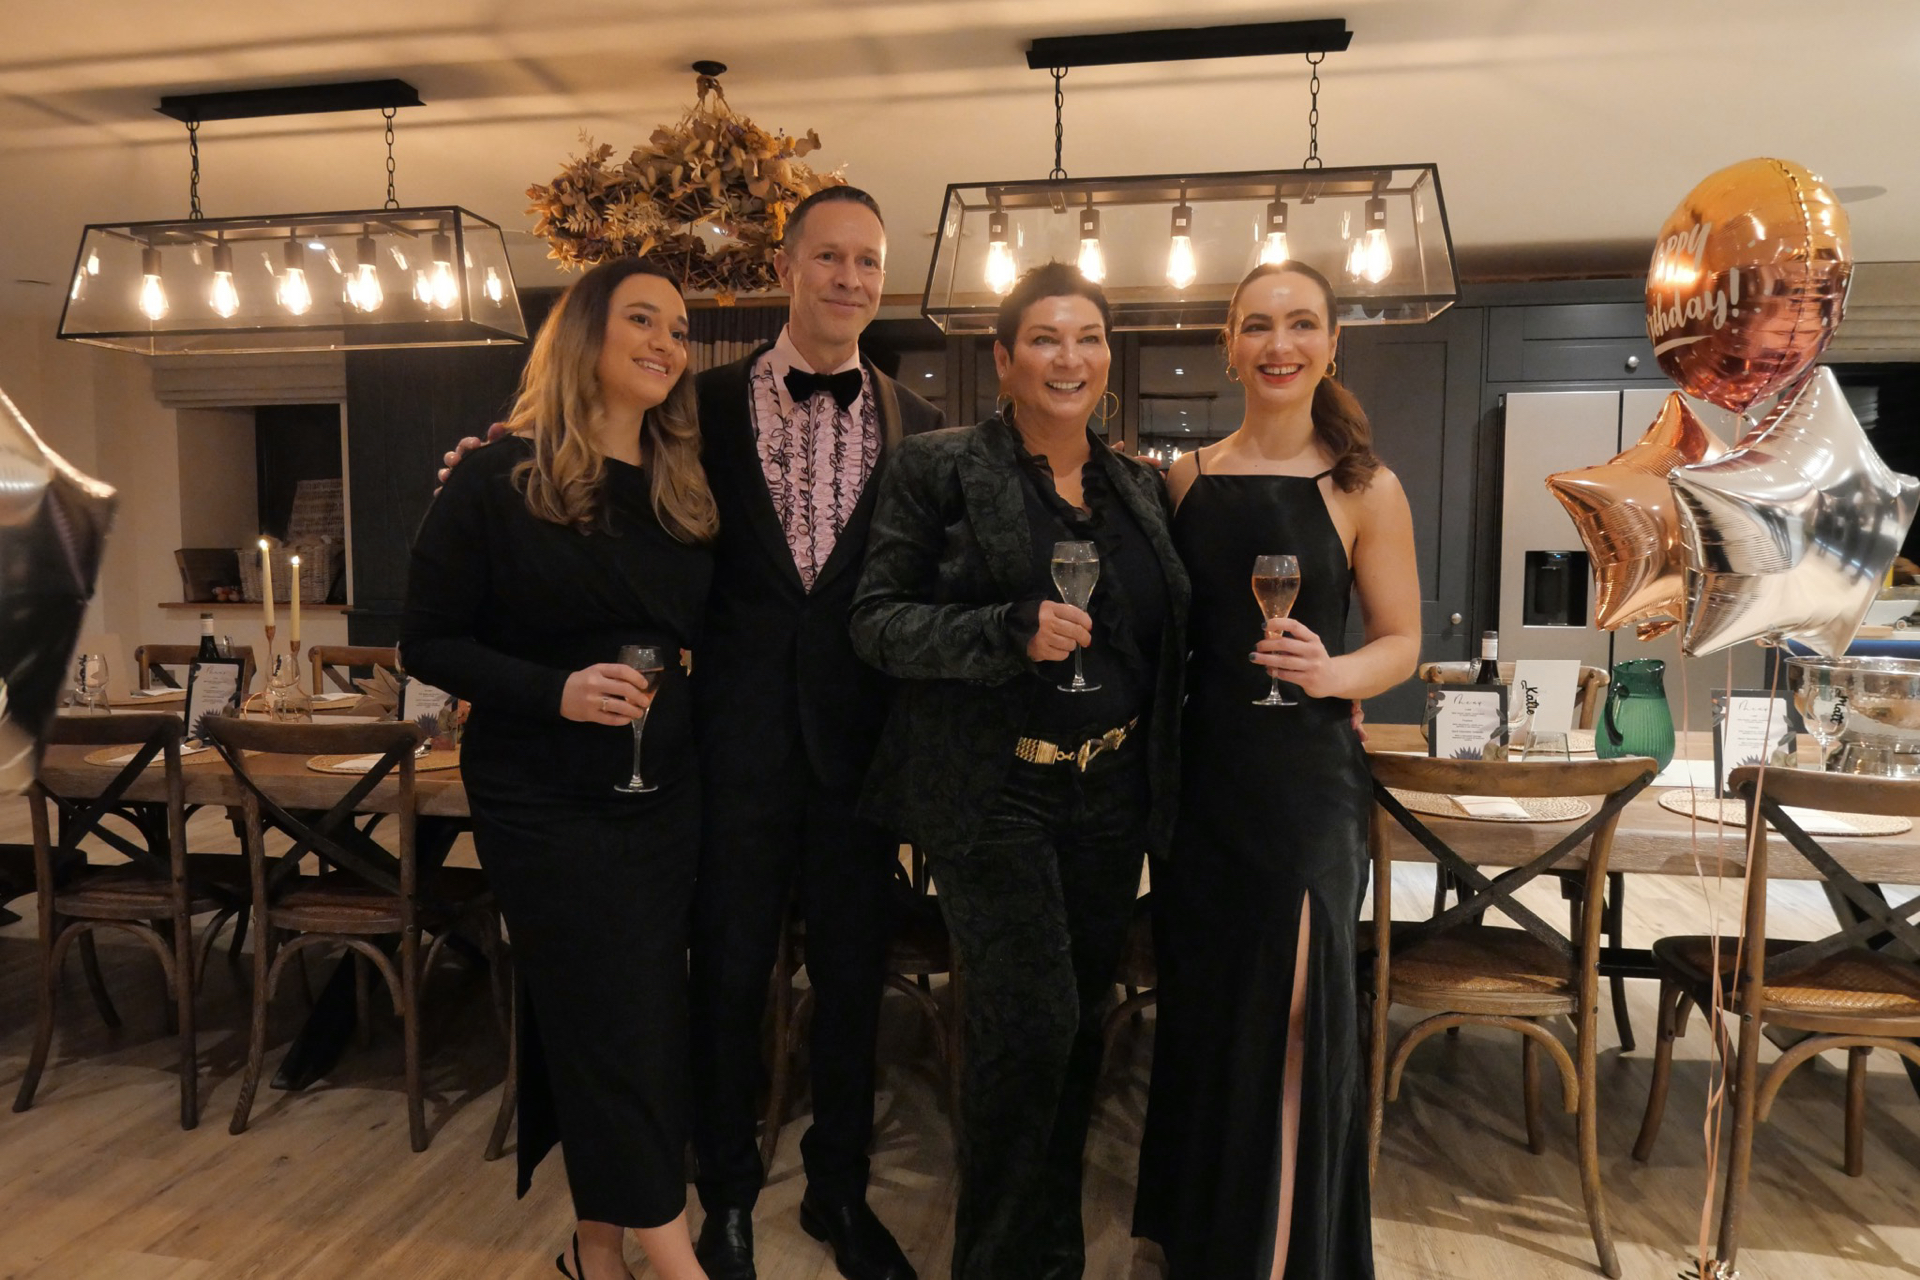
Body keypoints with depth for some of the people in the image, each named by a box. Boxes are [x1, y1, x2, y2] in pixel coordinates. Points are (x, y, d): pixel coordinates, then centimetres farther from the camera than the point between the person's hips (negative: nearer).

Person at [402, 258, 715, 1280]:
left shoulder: (683, 491, 7)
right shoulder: (497, 479, -8)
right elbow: (427, 641, -8)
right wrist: (553, 690, -21)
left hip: (665, 792, 6)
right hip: (543, 799, -5)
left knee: (644, 1016, 11)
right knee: (609, 1022, -2)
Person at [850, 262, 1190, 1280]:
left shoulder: (1139, 488, 12)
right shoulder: (938, 470, -4)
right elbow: (879, 621, -9)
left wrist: (1161, 779, 7)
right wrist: (1011, 631, -22)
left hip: (1111, 794, 6)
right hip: (992, 793, -5)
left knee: (1081, 1020, 13)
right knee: (1031, 1021, -9)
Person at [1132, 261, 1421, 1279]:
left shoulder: (1364, 489, -2)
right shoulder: (1186, 477, 6)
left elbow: (1401, 642, -1)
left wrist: (1333, 673, -18)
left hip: (1307, 777, -3)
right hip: (1203, 770, 3)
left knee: (1289, 1019, 2)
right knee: (1202, 1004, 13)